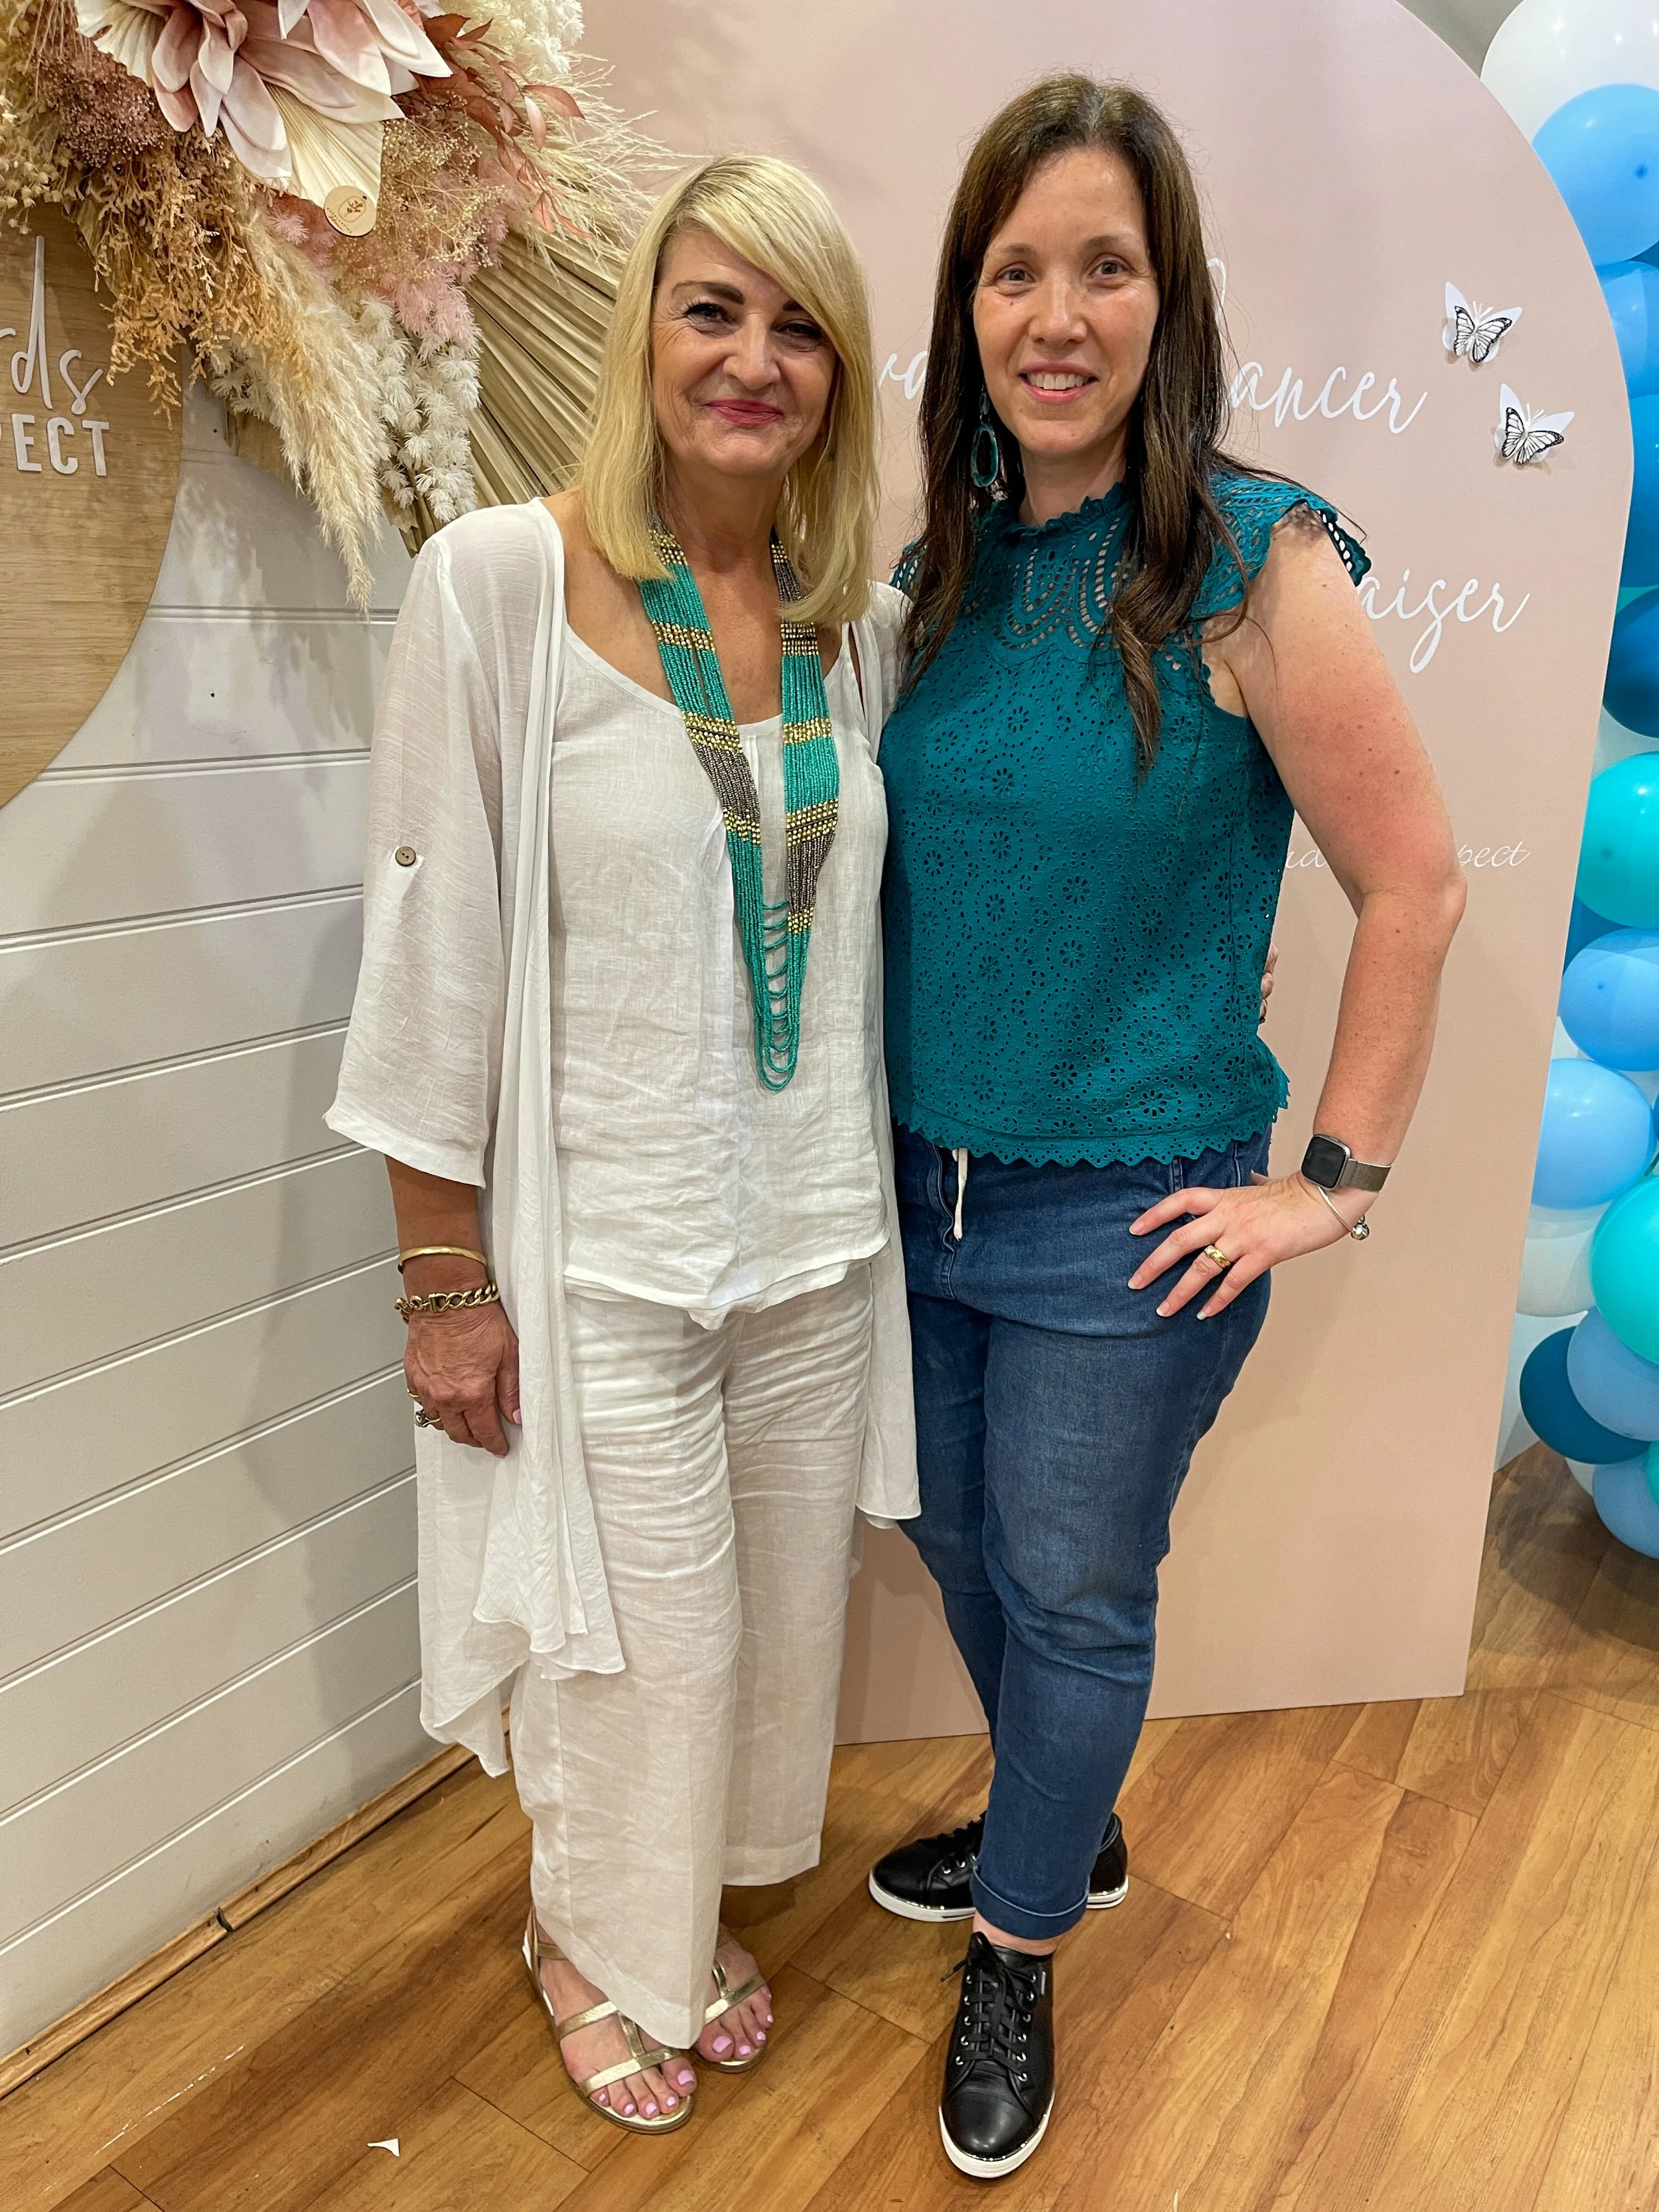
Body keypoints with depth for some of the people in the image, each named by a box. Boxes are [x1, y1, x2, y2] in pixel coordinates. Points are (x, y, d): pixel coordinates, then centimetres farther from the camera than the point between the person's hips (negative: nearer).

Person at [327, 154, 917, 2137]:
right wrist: (444, 1277, -10)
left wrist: (880, 1189, 10)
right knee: (649, 1637, 10)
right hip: (607, 1245, -5)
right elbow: (430, 953, -12)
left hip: (819, 1227, 5)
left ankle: (691, 1914, 50)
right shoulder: (499, 586, -12)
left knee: (780, 1612, 19)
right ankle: (589, 1941, 44)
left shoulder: (871, 624, 2)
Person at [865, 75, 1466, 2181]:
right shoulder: (943, 567, 4)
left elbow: (1414, 885, -12)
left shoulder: (1251, 562, -14)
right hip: (926, 1191, 6)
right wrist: (900, 1123, 11)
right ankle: (1061, 1827, 51)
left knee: (1074, 1598, 12)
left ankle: (1016, 1961, 39)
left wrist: (1332, 1181, -11)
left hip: (1126, 1217, -6)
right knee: (962, 1550, 22)